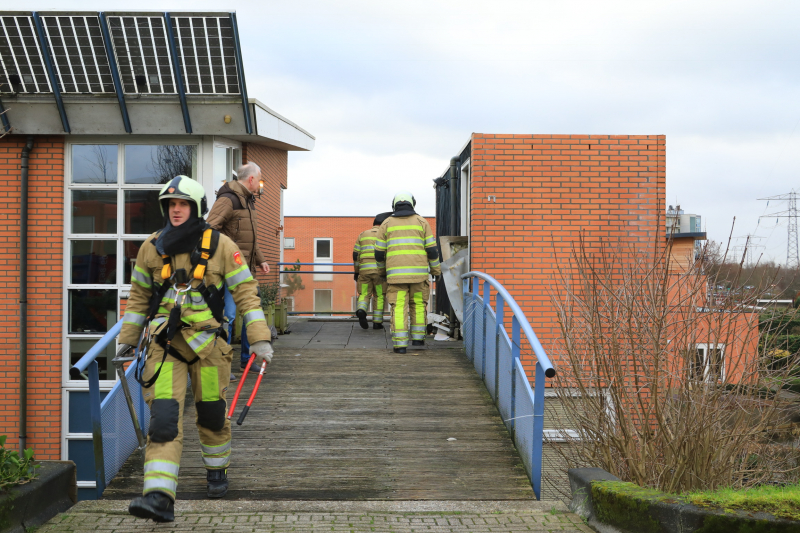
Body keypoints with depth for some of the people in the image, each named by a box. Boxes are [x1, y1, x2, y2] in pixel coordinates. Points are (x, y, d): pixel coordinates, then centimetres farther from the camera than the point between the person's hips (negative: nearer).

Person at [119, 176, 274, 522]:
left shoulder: (220, 246, -4)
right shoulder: (152, 247, 4)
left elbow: (245, 293, -2)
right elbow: (140, 296, 16)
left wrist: (260, 339, -7)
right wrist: (127, 338, 20)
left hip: (206, 342, -1)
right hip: (164, 344, 1)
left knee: (212, 414, 13)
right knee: (164, 419, -12)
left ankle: (217, 471, 40)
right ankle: (159, 497, -17)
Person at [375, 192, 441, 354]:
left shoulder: (387, 224, 7)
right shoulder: (421, 222, 6)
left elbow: (379, 253, 8)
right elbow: (432, 249, 3)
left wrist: (383, 262, 31)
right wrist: (436, 270, 17)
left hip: (396, 273, 0)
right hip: (418, 272, 1)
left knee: (399, 307, -1)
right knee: (418, 304, 16)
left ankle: (400, 343, -8)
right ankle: (417, 337, 20)